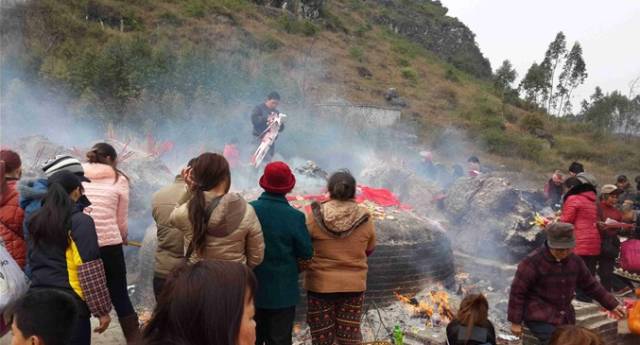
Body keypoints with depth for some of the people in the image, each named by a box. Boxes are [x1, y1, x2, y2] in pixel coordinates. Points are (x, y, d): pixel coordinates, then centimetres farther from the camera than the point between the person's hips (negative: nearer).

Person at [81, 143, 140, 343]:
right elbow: (121, 220, 3)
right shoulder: (119, 179, 3)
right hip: (109, 244, -1)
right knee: (120, 296, 11)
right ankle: (134, 339, 18)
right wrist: (123, 238, 23)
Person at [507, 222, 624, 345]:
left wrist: (612, 305, 15)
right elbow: (517, 291, -15)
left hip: (565, 317, 7)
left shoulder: (574, 260, 2)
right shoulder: (533, 261, -18)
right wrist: (515, 321, -14)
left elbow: (590, 285, 17)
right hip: (539, 318, -7)